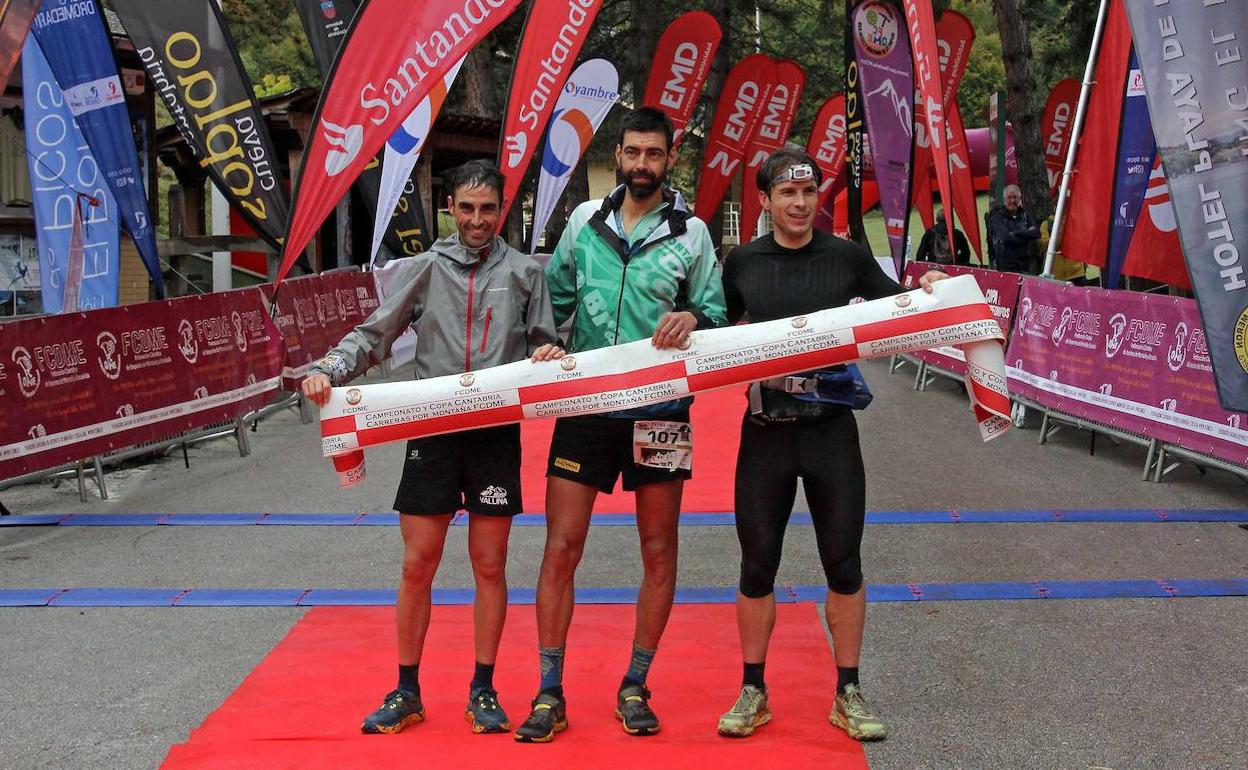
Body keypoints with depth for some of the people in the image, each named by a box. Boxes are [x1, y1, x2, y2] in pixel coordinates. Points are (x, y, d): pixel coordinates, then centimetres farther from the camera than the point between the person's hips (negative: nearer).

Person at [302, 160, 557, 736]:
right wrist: (327, 370, -12)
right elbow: (374, 334, 4)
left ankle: (483, 691, 19)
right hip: (432, 430, 0)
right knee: (417, 565, 4)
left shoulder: (524, 272, 6)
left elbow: (545, 346, 11)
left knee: (490, 566, 6)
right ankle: (406, 693, 18)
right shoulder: (424, 269, 6)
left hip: (497, 433, 0)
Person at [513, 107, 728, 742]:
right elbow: (556, 293, 16)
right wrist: (549, 342, -1)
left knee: (659, 552, 7)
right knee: (560, 549, -1)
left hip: (658, 409, -1)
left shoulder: (691, 233, 2)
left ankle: (635, 687, 23)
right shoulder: (585, 220, 7)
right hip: (586, 404, 1)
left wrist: (693, 319, -18)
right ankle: (549, 693, 11)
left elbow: (717, 315, 4)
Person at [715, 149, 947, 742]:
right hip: (766, 430, 1)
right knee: (757, 565, 8)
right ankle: (753, 692, 23)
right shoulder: (742, 262, 4)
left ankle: (847, 694, 21)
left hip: (831, 428, 0)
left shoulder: (847, 258, 1)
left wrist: (926, 291, -9)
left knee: (844, 564, 6)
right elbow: (722, 328, 17)